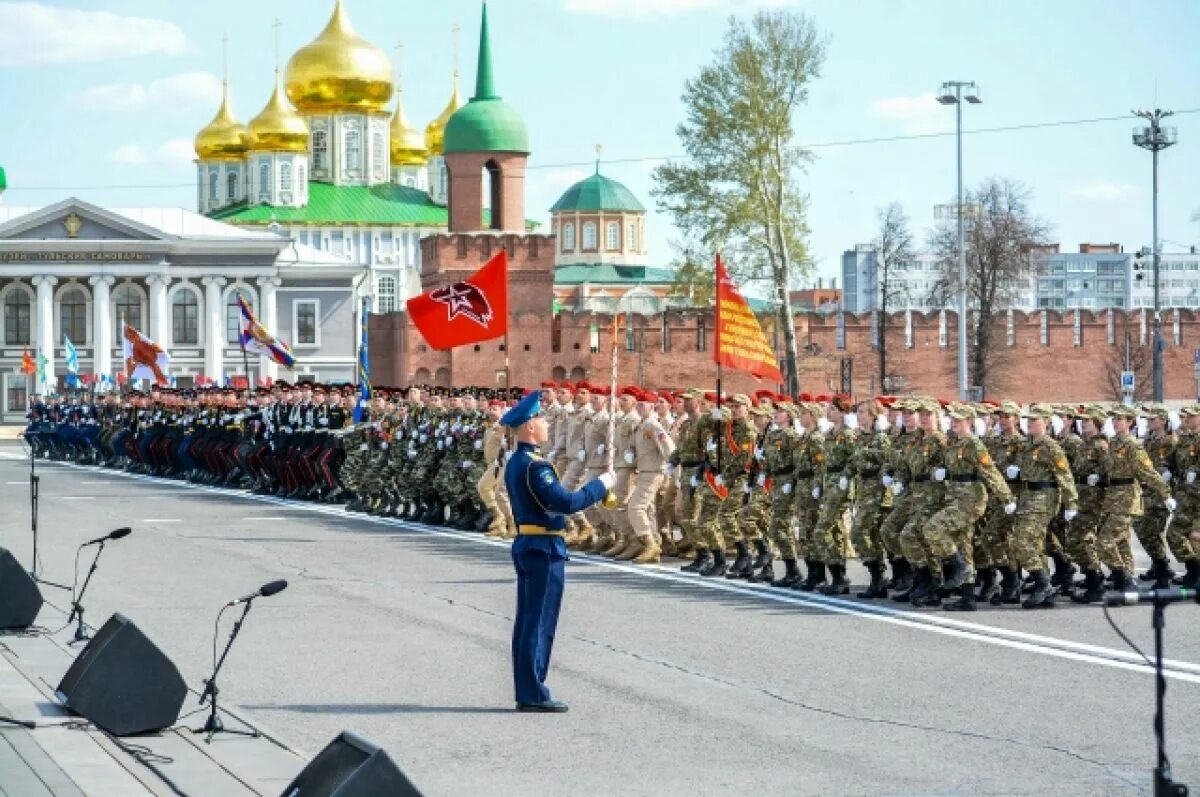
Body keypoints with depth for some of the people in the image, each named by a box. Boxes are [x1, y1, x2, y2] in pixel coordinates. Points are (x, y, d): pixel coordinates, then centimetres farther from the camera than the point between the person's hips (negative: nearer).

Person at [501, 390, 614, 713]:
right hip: (545, 550, -10)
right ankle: (534, 694, -3)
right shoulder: (535, 465, -19)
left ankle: (525, 691, 16)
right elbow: (567, 503, -25)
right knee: (540, 622, -5)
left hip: (525, 546, 10)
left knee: (526, 622, 12)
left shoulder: (515, 462, 12)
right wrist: (600, 485, -12)